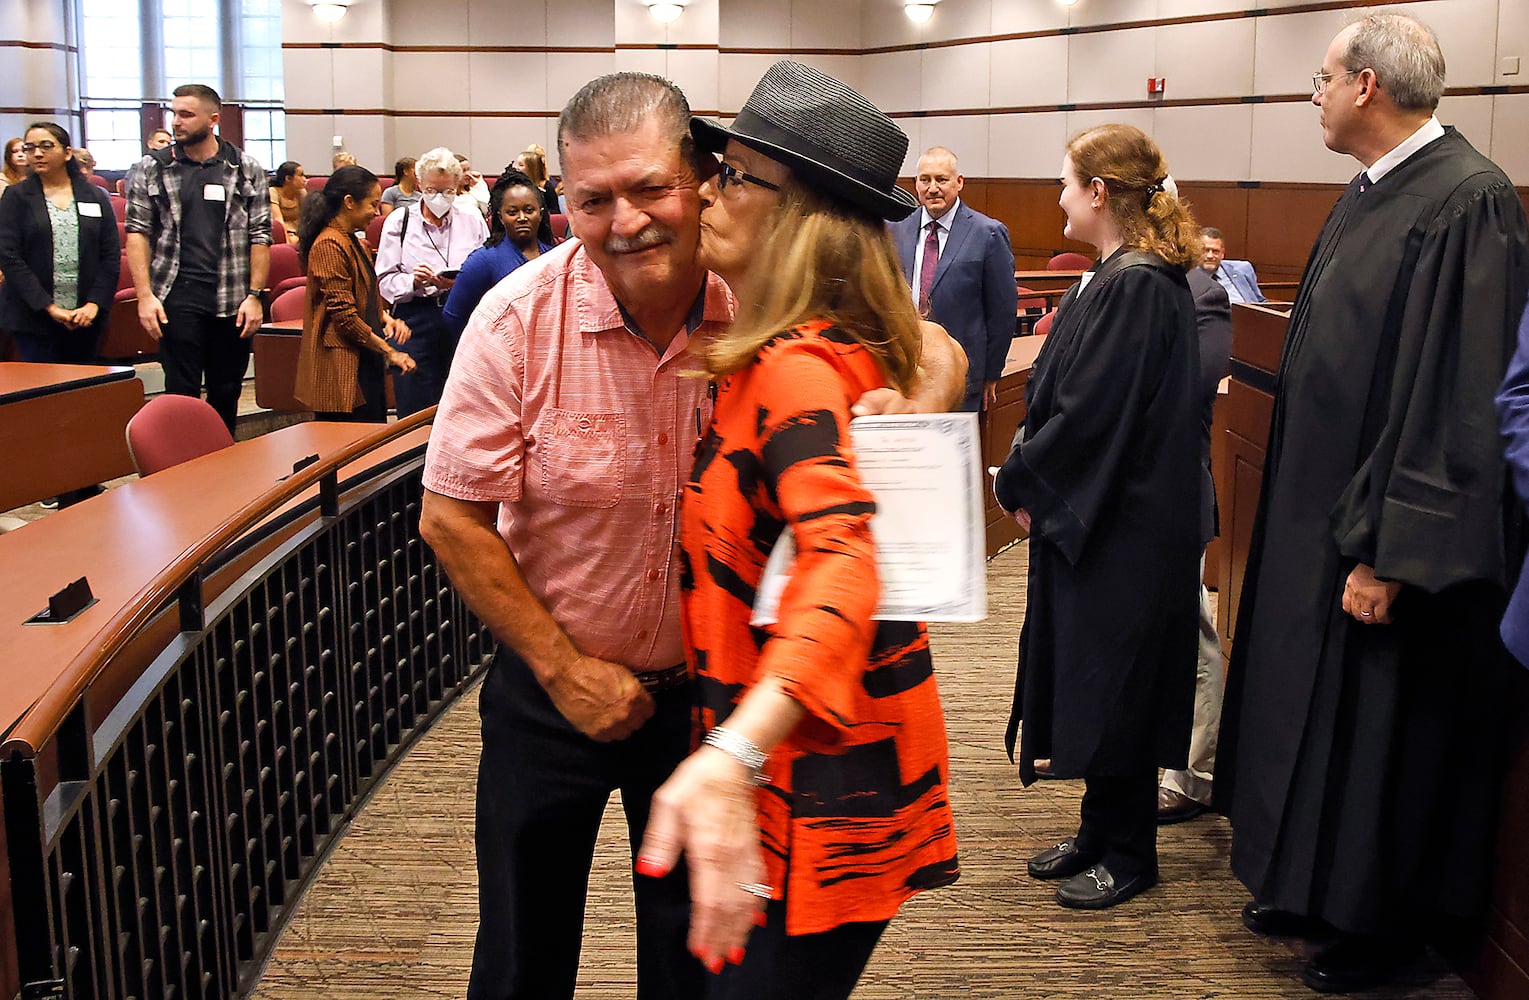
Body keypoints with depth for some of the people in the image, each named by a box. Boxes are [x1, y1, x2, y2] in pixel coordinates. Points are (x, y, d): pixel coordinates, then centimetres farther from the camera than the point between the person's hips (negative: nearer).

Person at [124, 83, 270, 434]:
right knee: (181, 392, -1)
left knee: (227, 392, 9)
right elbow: (138, 233, 3)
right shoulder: (151, 169, 6)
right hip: (178, 296, -1)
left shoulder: (246, 169, 6)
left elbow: (260, 237, 4)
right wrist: (145, 295, -7)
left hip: (232, 299, 1)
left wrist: (255, 295, -3)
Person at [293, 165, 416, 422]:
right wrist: (389, 351, -14)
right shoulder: (330, 245, -14)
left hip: (364, 362, 10)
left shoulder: (354, 243, 18)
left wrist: (386, 319, 5)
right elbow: (344, 315, -18)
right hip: (342, 369, -10)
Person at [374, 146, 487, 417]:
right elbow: (386, 280, 3)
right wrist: (413, 282, -17)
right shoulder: (399, 221, 7)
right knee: (416, 410, -1)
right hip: (415, 321, 0)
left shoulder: (472, 219, 10)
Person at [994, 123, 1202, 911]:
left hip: (1121, 526, -10)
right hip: (1086, 513, 10)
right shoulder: (1118, 276, 10)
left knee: (1113, 680, 2)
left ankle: (1127, 854, 18)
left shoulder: (1137, 286, -20)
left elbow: (1092, 411, -22)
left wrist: (1021, 484, -11)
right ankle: (1101, 831, 30)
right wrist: (1030, 477, 5)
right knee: (1089, 676, 16)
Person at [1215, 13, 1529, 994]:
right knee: (1313, 697, 18)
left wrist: (1386, 554, -24)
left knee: (1384, 727, 5)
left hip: (1385, 529, -9)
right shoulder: (1367, 196, 7)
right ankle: (1312, 882, 34)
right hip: (1319, 508, 9)